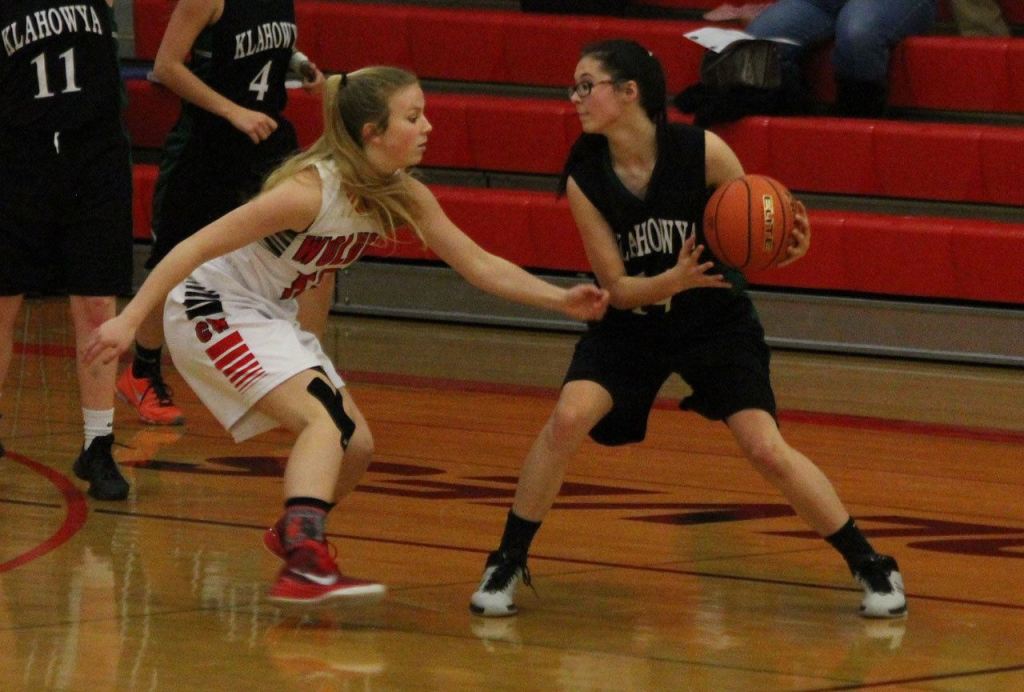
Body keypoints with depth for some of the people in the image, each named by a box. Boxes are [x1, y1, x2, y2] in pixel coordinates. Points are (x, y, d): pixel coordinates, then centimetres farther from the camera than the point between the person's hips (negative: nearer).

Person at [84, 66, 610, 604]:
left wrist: (560, 299, -8)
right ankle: (304, 564, -40)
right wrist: (129, 319, -29)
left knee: (355, 447, 11)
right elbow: (197, 246, -27)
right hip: (214, 311, -9)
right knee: (327, 420, -26)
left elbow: (479, 265, 3)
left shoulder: (405, 198, -6)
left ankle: (293, 533, 38)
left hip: (271, 317, 9)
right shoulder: (311, 190, -29)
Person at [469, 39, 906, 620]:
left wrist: (788, 247, -32)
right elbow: (617, 287, -13)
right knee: (568, 419, -21)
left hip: (717, 322, -2)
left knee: (767, 450, -12)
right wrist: (674, 280, -33)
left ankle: (871, 566, 5)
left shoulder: (702, 152, -20)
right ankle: (508, 564, -5)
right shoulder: (585, 178, -15)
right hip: (632, 323, 2)